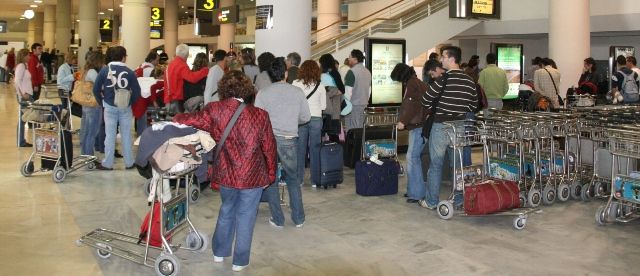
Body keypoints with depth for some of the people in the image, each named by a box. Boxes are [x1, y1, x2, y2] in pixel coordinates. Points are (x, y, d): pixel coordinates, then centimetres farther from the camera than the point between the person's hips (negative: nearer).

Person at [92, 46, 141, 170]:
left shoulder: (105, 70, -3)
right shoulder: (129, 72, -7)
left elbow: (96, 89, -3)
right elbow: (136, 91, -9)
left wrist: (102, 102, 11)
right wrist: (130, 102, 7)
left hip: (110, 107, 1)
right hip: (125, 108, 0)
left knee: (110, 135, 5)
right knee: (126, 135, 8)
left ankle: (107, 163, 9)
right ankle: (129, 162, 14)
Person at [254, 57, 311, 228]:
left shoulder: (263, 93, -5)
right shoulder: (297, 92, -1)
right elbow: (306, 117, 5)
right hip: (290, 140, 1)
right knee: (293, 179, 18)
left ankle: (277, 220, 18)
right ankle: (298, 218, 22)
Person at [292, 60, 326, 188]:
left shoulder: (296, 84, -4)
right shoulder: (320, 86, -1)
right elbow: (323, 106, 5)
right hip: (316, 118, 1)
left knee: (300, 149, 7)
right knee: (315, 149, 7)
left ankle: (299, 179, 11)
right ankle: (315, 180, 12)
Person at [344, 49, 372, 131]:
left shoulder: (352, 72, -14)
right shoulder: (367, 71, 12)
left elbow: (348, 91, -16)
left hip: (353, 104, -8)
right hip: (363, 104, 8)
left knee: (352, 130, -5)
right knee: (360, 128, 13)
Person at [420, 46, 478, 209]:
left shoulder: (444, 78, -15)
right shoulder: (470, 81, 4)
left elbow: (426, 100, -11)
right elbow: (474, 105, 12)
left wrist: (432, 111, 8)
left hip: (441, 126, -5)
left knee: (435, 165, 4)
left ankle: (431, 201, 10)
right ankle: (459, 200, 19)